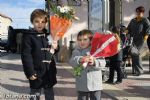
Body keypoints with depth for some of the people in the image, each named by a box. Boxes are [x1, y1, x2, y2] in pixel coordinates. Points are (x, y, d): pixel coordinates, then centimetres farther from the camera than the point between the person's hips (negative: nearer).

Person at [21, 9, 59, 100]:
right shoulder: (28, 36, -8)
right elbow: (26, 55, -13)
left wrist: (55, 47, -3)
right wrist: (30, 72, -18)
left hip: (49, 72, 5)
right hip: (36, 72, -5)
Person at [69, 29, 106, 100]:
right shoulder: (76, 51, 3)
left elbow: (103, 63, -11)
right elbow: (72, 61, -14)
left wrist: (94, 62, -32)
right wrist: (80, 59, -35)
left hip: (96, 84, -1)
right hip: (82, 85, 1)